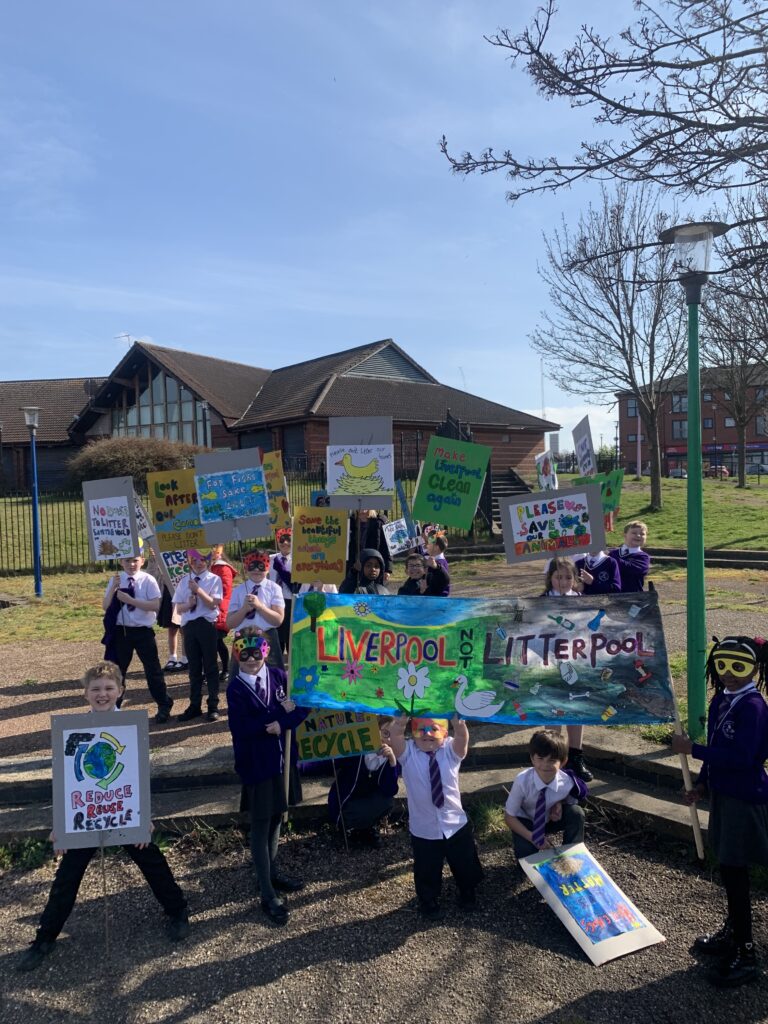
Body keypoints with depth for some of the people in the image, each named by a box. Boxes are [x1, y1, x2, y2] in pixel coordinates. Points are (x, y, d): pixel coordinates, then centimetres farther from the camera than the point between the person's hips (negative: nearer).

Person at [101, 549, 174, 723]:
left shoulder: (148, 580, -8)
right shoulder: (116, 580, 3)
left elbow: (155, 606, -16)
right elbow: (105, 606, -1)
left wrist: (130, 600, -21)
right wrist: (113, 588, -16)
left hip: (143, 631, -3)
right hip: (121, 631, 3)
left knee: (152, 670, 5)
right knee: (117, 670, 15)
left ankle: (164, 706, 20)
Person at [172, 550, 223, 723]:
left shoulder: (214, 579, -2)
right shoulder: (184, 581, 8)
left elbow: (213, 604, -10)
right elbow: (179, 607, 8)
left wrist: (198, 590, -19)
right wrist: (189, 604, -13)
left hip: (207, 625, -3)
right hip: (189, 626, 4)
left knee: (210, 666, 4)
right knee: (194, 668, 12)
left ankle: (213, 706, 14)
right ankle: (194, 706, 22)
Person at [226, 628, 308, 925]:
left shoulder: (278, 676, 0)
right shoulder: (236, 688, -12)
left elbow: (302, 707, -3)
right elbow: (242, 728, -22)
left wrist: (282, 724, -21)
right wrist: (281, 711, -21)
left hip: (281, 757, 5)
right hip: (255, 763, -4)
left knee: (277, 816, 17)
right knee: (261, 823, 3)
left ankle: (271, 873, 37)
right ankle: (267, 895, 12)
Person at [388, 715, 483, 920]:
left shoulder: (451, 750, -9)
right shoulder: (407, 752, -11)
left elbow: (462, 736, -30)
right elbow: (394, 735, -30)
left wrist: (457, 717, -52)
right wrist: (403, 716, -49)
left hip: (456, 825, 1)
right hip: (423, 830, -1)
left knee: (466, 866, 23)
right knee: (427, 872, 18)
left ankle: (468, 895, 53)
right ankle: (429, 903, 48)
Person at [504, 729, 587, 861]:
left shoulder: (566, 782, -27)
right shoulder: (522, 781, -33)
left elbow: (568, 798, -1)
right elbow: (509, 817, -21)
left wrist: (559, 804, -23)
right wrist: (532, 837, -30)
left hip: (550, 819, 2)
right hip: (525, 822, -2)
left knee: (576, 813, -23)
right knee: (526, 852, -27)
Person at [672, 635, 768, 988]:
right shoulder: (720, 701, 6)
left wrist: (693, 749, -26)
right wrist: (702, 784, 13)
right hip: (723, 794, 8)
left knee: (733, 873, -2)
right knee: (729, 869, 21)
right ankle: (732, 933, 38)